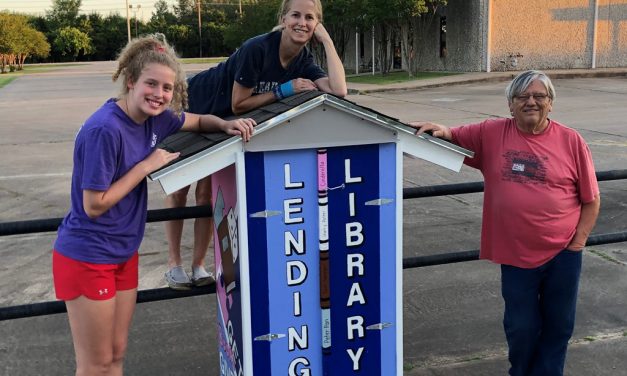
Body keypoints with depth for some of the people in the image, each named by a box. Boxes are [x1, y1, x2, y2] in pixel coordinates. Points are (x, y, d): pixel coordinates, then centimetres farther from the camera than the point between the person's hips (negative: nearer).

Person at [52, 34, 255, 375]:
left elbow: (199, 121, 17)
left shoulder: (154, 117, -1)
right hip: (87, 256, -8)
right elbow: (94, 205, -22)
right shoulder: (104, 130, -25)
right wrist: (147, 165, -18)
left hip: (124, 252, 8)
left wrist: (227, 125, -4)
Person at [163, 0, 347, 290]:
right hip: (190, 109, -5)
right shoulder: (257, 48, -33)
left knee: (208, 193, 6)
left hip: (224, 122, 5)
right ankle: (174, 264, 20)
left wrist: (327, 40, -27)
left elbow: (338, 90, -30)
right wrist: (285, 90, -30)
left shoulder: (303, 62, -14)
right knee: (179, 191, 6)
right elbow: (239, 104, -28)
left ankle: (198, 265, 20)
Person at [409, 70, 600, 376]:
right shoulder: (492, 134, -3)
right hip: (516, 255, 0)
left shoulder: (571, 141, -4)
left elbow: (591, 199, 2)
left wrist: (578, 241, -4)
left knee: (558, 325, 16)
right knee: (520, 327, 15)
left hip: (563, 254, 0)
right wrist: (442, 131, -18)